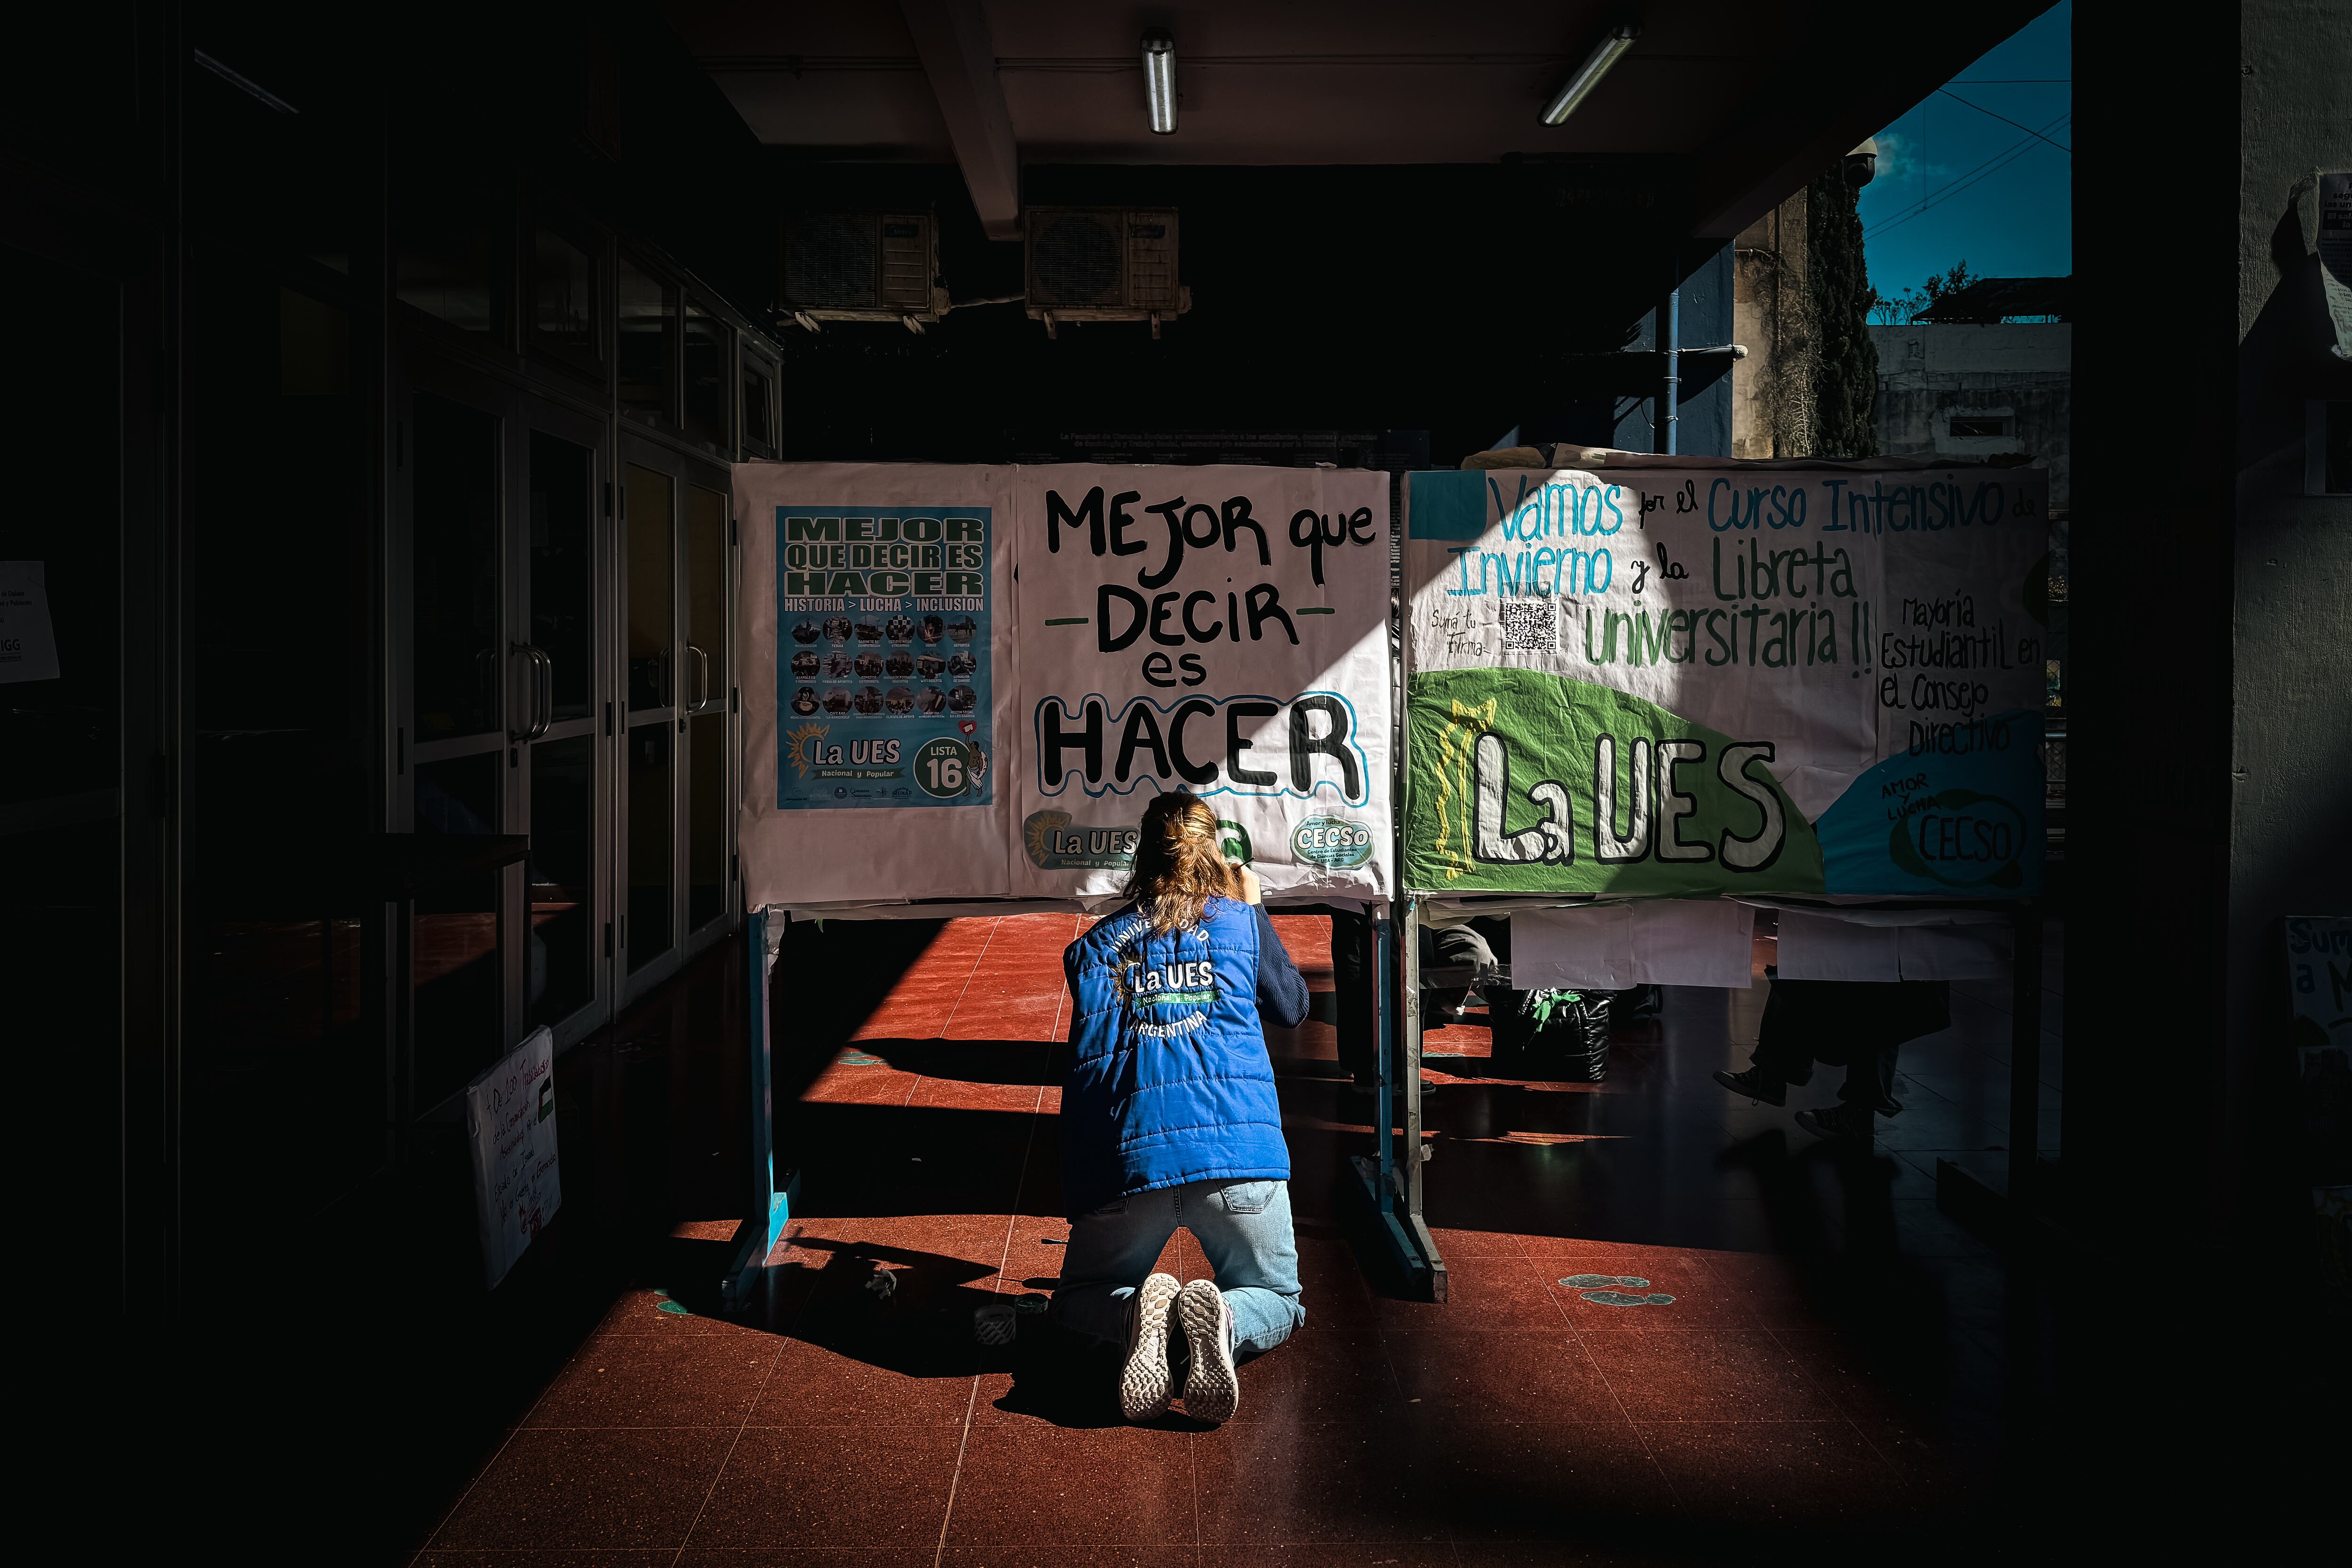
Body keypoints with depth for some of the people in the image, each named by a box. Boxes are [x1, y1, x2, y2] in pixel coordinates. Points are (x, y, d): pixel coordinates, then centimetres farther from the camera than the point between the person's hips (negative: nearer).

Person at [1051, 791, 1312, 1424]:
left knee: (1078, 1301, 24)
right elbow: (1292, 1006, 30)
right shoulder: (1241, 920, 14)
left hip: (1128, 1157, 1)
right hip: (1239, 1149, -1)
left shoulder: (1096, 943, 16)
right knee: (1279, 1300, 21)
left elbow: (1086, 1054, 17)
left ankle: (1140, 1311, -12)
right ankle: (1222, 1320, -16)